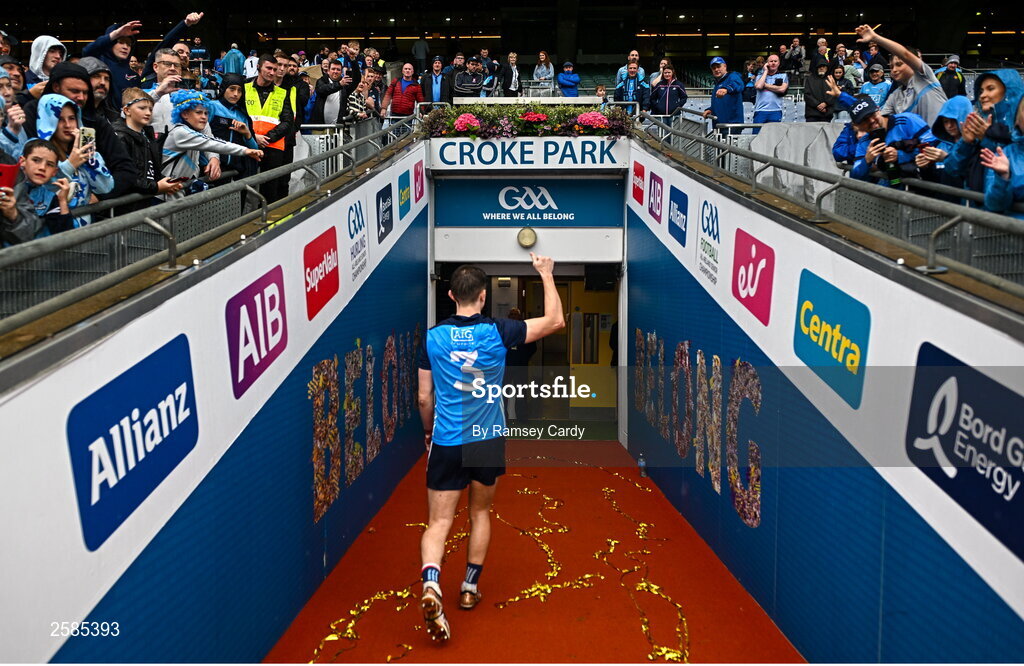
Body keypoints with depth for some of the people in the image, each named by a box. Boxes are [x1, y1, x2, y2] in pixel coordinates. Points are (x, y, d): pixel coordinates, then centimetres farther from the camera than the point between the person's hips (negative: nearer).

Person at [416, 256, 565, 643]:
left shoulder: (433, 337, -5)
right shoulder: (498, 332, -10)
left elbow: (424, 397, 1)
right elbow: (555, 321, -2)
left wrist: (429, 431, 19)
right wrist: (546, 275, 8)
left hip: (445, 442, 0)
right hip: (488, 441, 0)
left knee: (439, 522, 2)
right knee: (480, 513, 21)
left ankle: (431, 586, -23)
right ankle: (470, 588, 28)